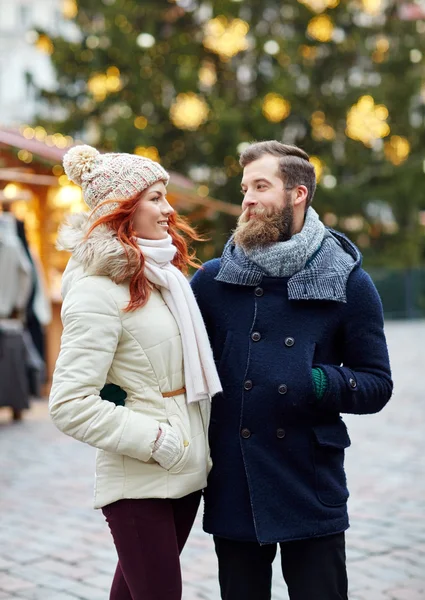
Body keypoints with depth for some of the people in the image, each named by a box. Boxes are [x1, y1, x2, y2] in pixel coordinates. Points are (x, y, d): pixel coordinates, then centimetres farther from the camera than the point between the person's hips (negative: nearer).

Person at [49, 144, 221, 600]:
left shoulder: (165, 276, 10)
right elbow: (69, 405, -20)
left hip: (186, 473, 8)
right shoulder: (98, 293, -15)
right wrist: (154, 441, -17)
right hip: (138, 483, -8)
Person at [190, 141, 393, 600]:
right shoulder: (212, 280, 3)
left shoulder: (347, 283, 0)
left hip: (311, 488, -1)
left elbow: (377, 384, 1)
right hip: (232, 488, 2)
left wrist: (321, 383, -17)